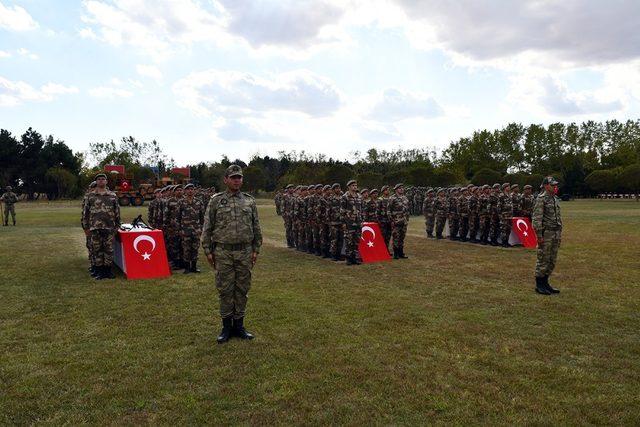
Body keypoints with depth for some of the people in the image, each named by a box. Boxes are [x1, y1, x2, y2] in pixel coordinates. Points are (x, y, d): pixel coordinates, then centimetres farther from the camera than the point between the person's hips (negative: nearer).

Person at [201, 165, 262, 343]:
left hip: (245, 252, 2)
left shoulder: (249, 201, 8)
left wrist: (256, 250, 4)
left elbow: (256, 228, 10)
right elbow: (207, 228, 2)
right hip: (223, 252, -2)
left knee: (242, 289, 8)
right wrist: (208, 251, -2)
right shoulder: (216, 201, 1)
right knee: (225, 290, 4)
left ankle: (239, 325, 20)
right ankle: (226, 327, 16)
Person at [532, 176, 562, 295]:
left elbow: (558, 217, 20)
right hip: (546, 233, -8)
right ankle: (539, 285, 7)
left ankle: (545, 282, 22)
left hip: (556, 233, 8)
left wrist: (560, 234, 17)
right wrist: (539, 235, -19)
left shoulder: (556, 199, 15)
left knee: (552, 261, 12)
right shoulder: (541, 198, -12)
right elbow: (536, 218, -17)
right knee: (543, 260, -2)